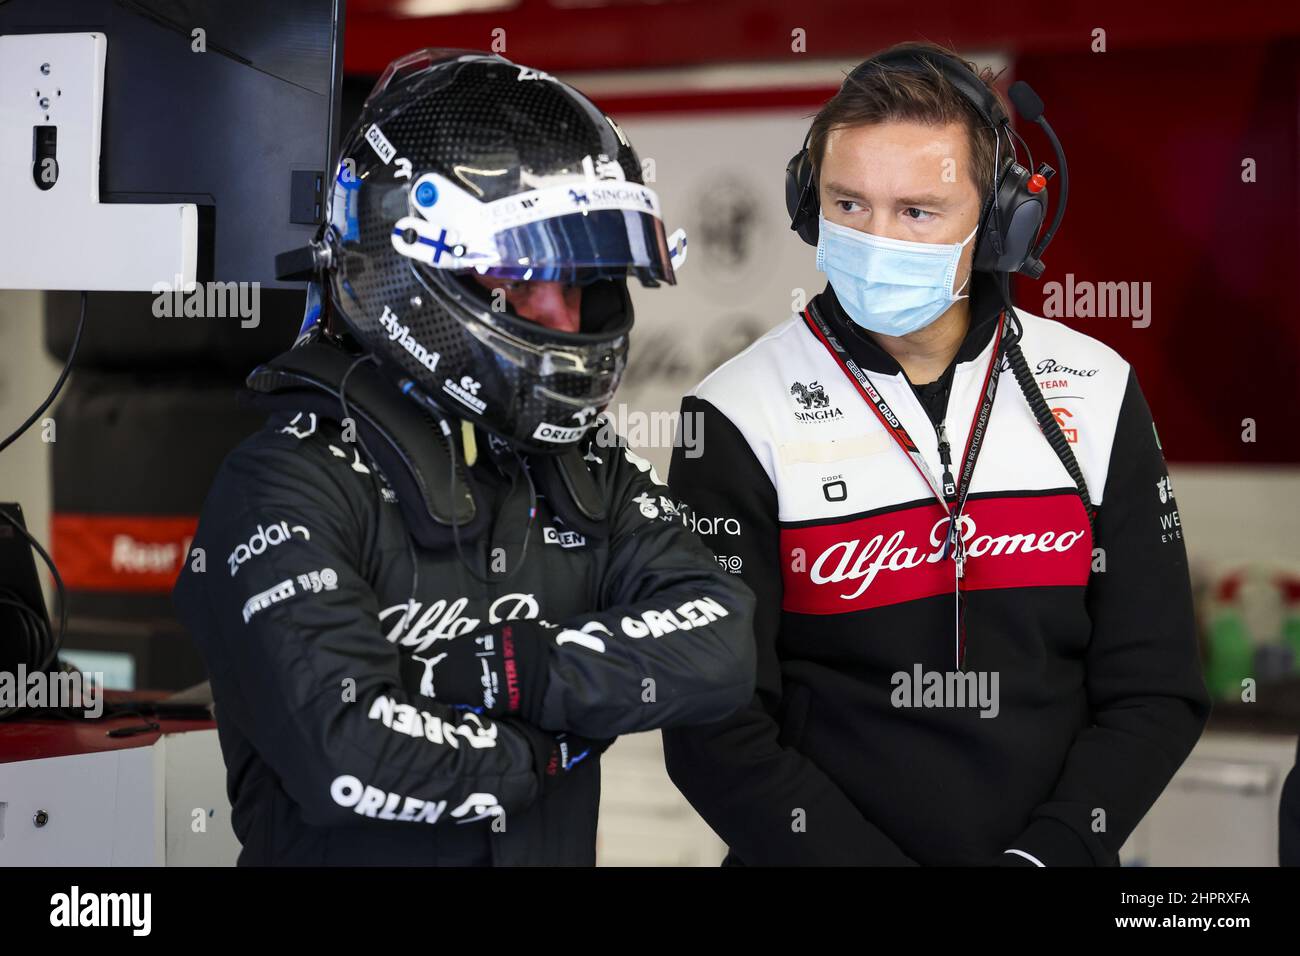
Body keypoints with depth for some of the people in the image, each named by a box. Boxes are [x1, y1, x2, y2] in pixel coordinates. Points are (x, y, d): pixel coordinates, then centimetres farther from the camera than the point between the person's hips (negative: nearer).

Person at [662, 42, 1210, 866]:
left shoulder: (1096, 396, -2)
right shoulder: (739, 422, -10)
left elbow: (1155, 692, -1)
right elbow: (717, 736, -11)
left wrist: (1041, 856, -14)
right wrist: (868, 859, -19)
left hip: (1048, 852, 2)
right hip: (821, 854, -2)